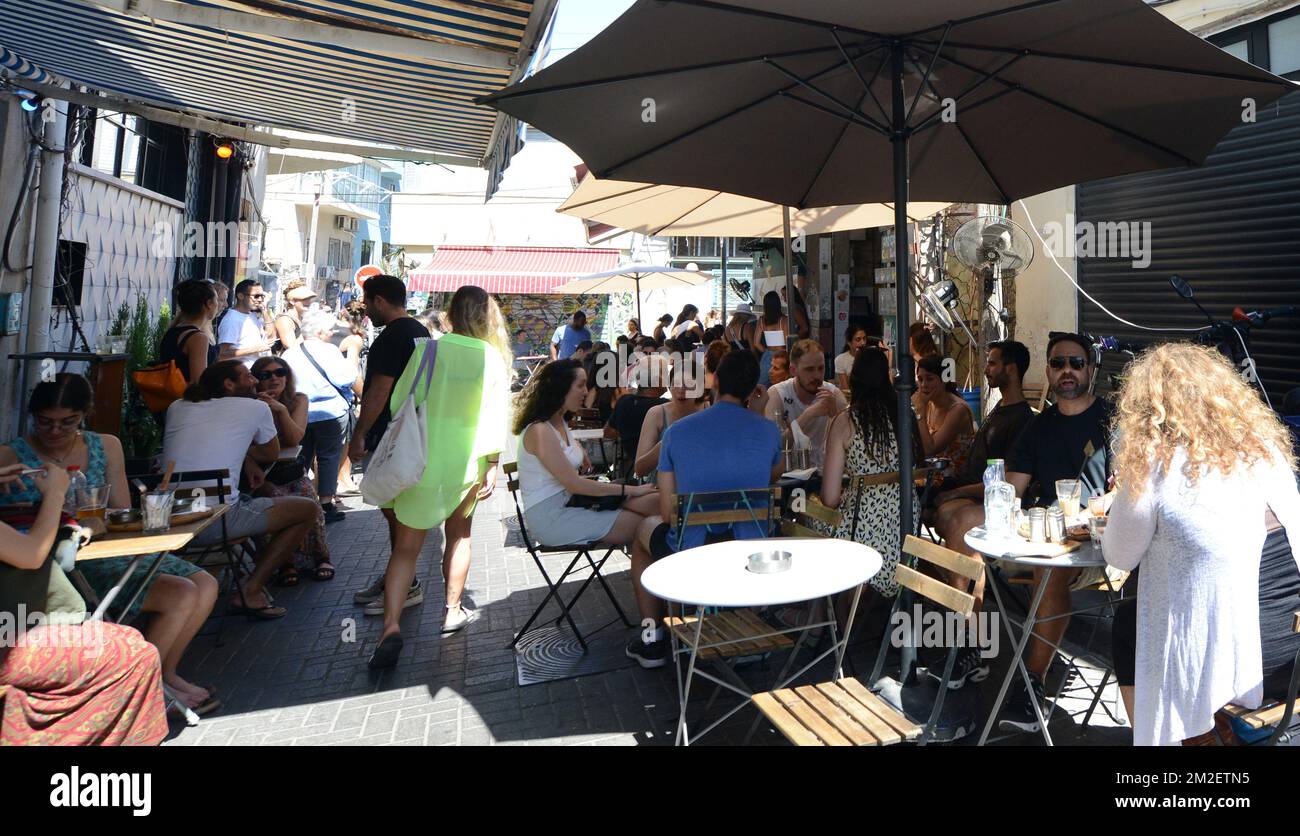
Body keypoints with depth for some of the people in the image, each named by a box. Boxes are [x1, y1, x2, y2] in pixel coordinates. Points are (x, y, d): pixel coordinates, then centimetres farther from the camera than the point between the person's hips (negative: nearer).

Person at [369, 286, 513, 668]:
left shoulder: (426, 349, -5)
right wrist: (492, 465, -1)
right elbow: (496, 417, -6)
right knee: (459, 535, 21)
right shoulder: (494, 360, -4)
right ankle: (453, 611, 31)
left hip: (422, 460, -1)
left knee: (407, 545, 3)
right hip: (466, 464, 1)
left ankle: (391, 626, -9)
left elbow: (400, 401, -2)